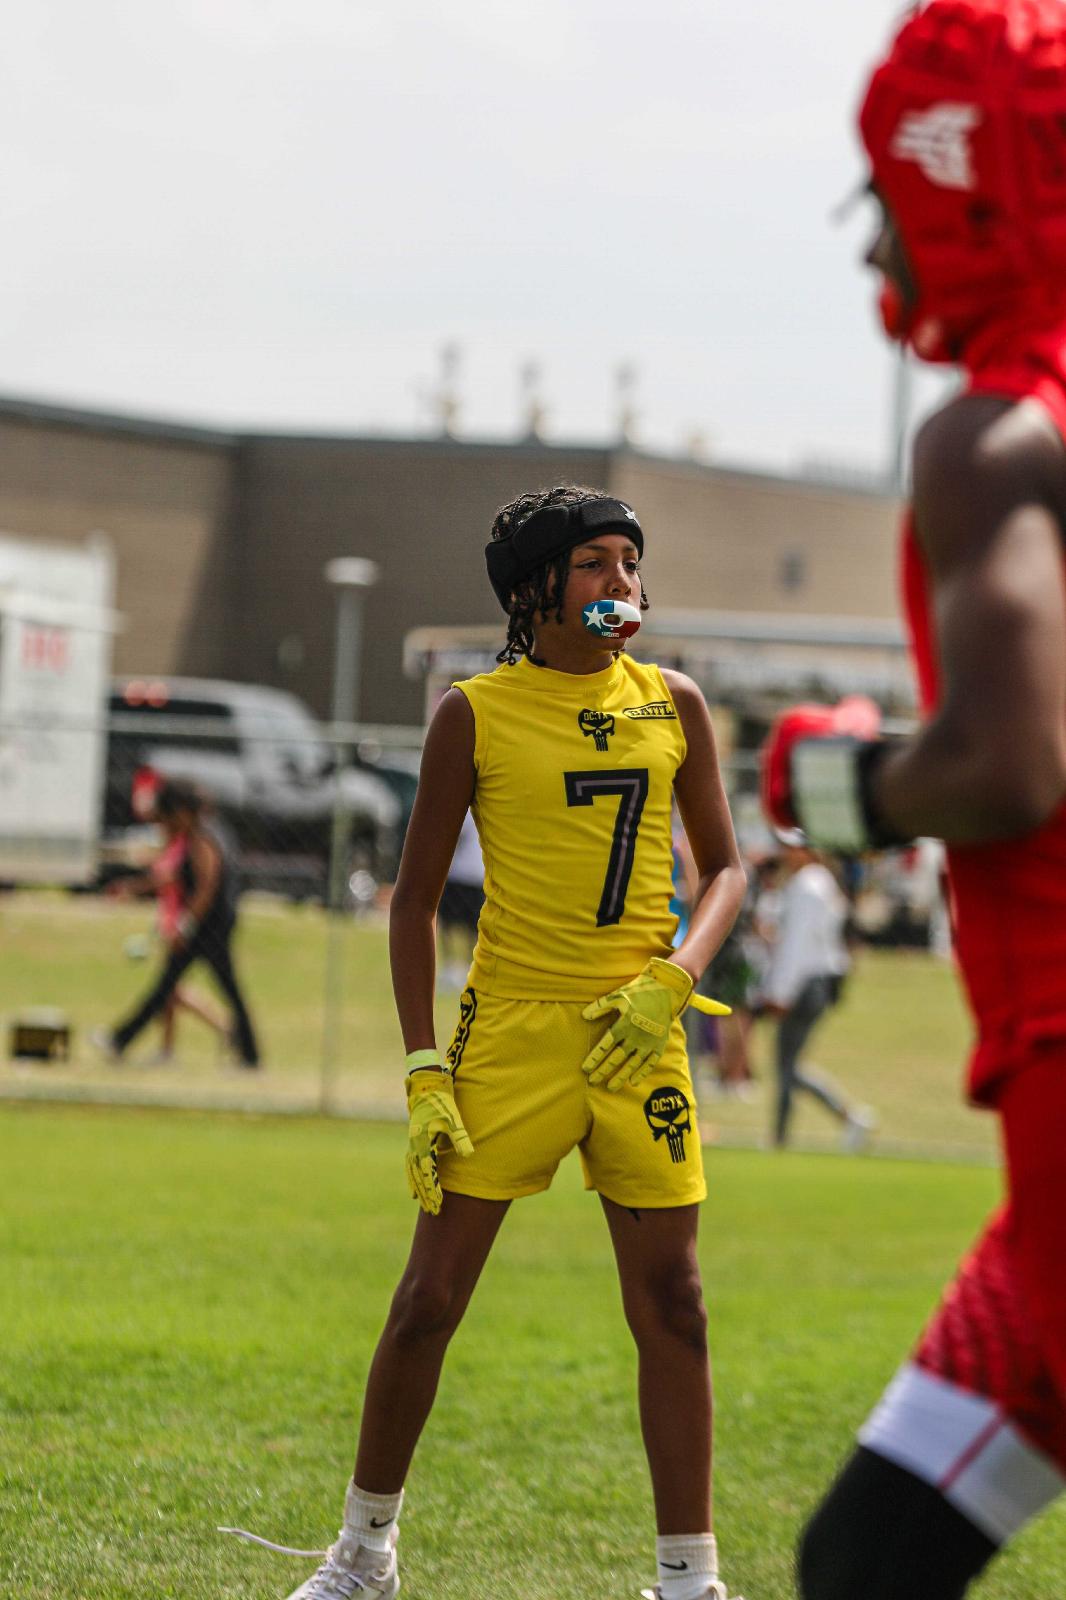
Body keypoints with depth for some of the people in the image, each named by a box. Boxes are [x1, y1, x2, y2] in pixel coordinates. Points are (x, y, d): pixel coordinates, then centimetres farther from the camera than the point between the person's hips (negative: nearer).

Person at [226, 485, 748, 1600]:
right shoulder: (475, 713, -1)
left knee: (671, 1307, 1)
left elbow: (723, 864, 13)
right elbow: (415, 897, 3)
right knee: (430, 1299, -1)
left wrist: (673, 978, -7)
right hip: (510, 1035, -2)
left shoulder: (671, 704, 7)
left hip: (635, 1038, 2)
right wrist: (424, 1072, -5)